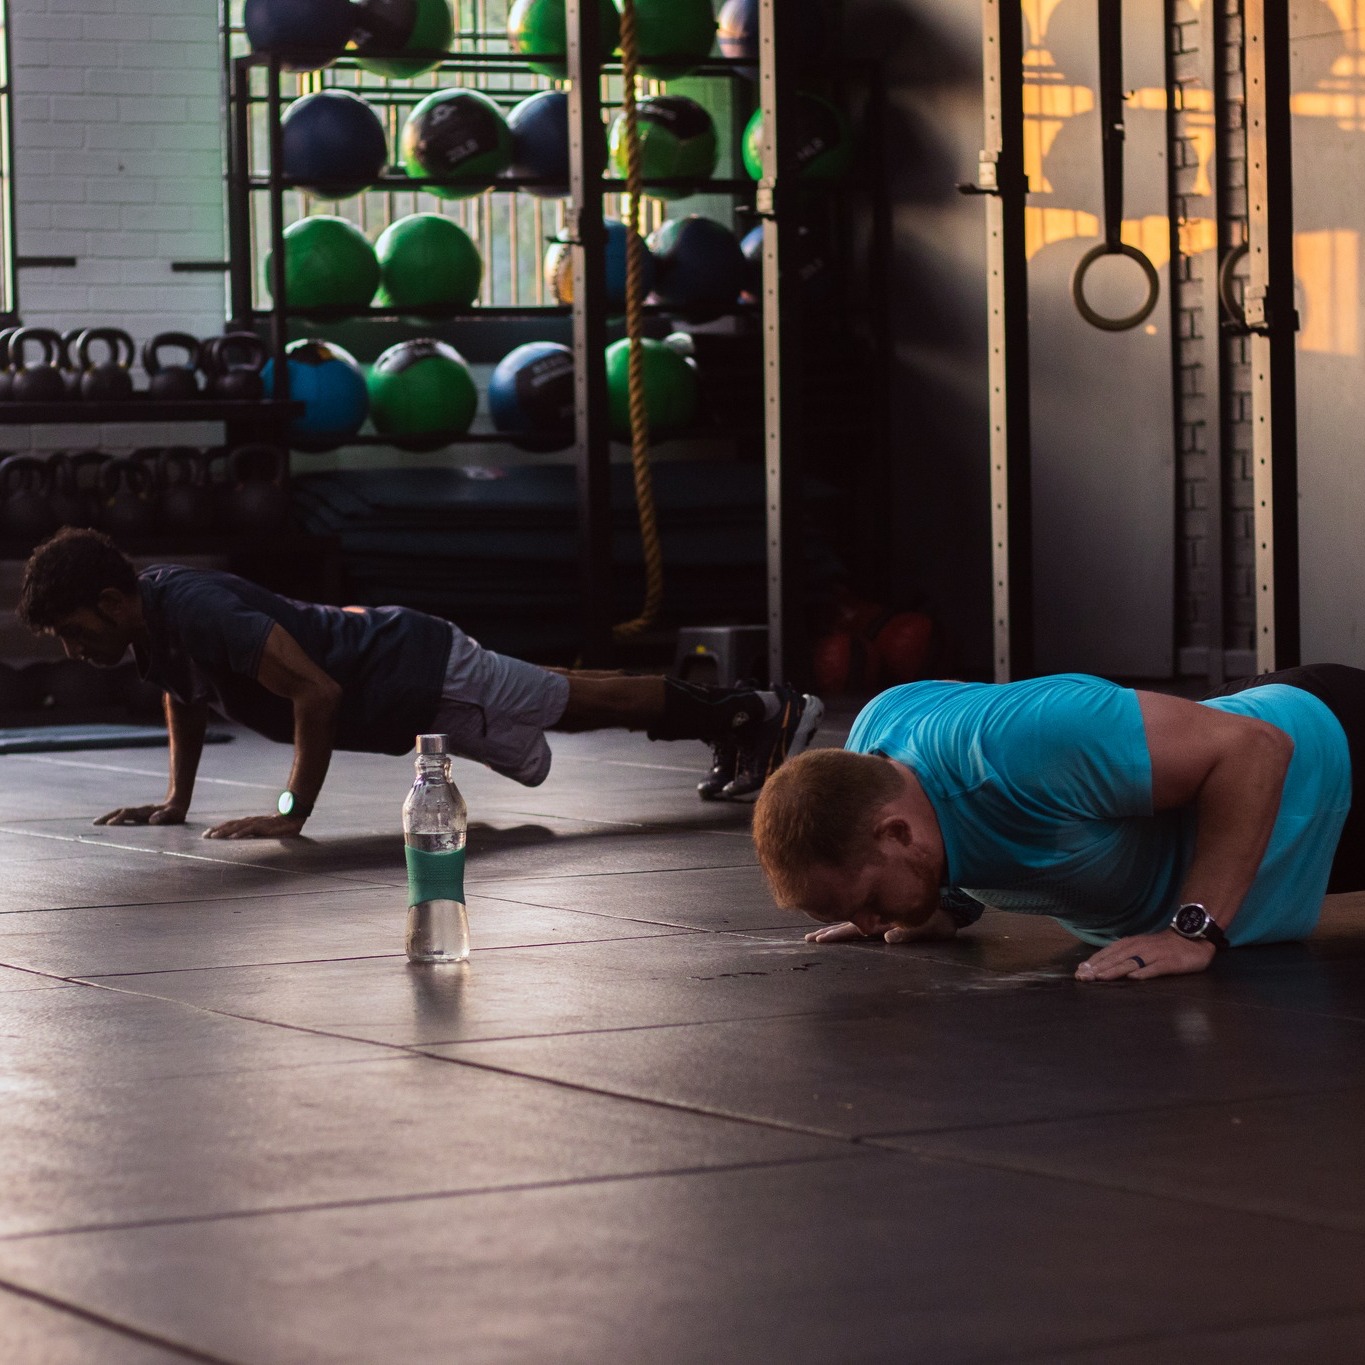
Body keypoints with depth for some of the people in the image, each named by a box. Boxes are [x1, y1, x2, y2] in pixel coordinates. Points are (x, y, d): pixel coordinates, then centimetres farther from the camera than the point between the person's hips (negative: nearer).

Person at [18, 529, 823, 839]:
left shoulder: (198, 613, -35)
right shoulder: (149, 625, -6)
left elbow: (317, 694, -38)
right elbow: (185, 697, 17)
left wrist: (294, 813, -34)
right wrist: (177, 801, 13)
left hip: (423, 675, -9)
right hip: (397, 682, 9)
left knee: (582, 703, 6)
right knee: (562, 699, 24)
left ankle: (765, 714, 21)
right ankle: (734, 724, 41)